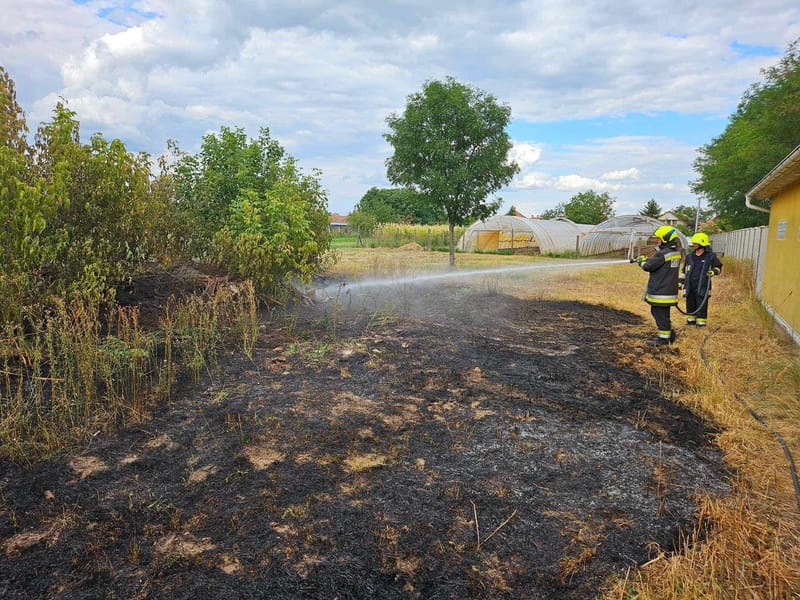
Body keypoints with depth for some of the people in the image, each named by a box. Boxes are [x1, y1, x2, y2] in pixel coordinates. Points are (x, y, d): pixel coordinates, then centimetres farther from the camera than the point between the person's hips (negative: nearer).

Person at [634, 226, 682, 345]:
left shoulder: (662, 254, -20)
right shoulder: (676, 253, 9)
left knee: (660, 313, 0)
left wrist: (641, 262, 6)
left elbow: (648, 266, -14)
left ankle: (664, 338, 7)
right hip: (670, 290, 9)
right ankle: (669, 333, 27)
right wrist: (647, 259, 13)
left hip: (660, 291, -9)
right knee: (656, 311, 20)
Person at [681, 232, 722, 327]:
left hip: (703, 287, -4)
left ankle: (701, 323, 5)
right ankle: (690, 321, 24)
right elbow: (684, 271, 18)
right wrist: (681, 281, 15)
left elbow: (718, 267, 7)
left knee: (701, 306, -3)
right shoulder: (689, 257, 11)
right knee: (690, 305, 11)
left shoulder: (711, 256, -2)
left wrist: (714, 271, -14)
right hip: (690, 287, 5)